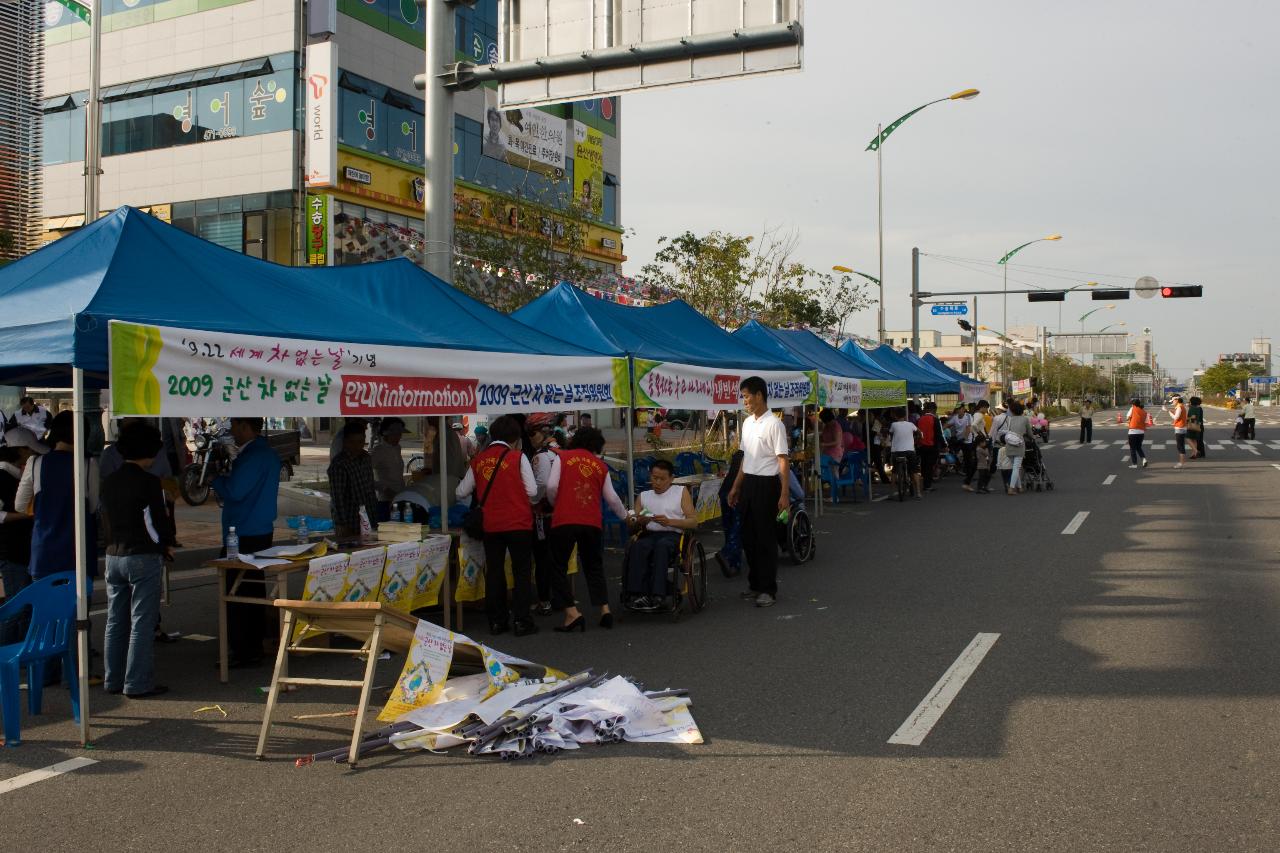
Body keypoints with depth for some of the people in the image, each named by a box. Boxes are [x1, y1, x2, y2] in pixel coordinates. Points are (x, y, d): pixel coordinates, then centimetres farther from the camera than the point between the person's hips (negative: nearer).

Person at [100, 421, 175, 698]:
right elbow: (157, 520, -12)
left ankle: (113, 680, 21)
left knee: (115, 621, 14)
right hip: (143, 558, -7)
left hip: (113, 556, 7)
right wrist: (167, 545, 6)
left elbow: (105, 520, 14)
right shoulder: (148, 481, -13)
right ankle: (137, 683, 0)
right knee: (142, 623, -2)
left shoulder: (109, 482, 9)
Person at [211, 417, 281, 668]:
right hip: (261, 532, 10)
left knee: (236, 594, -4)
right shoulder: (268, 453, 14)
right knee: (254, 591, 15)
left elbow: (234, 492, -22)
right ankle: (254, 647, 23)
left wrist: (216, 478, -4)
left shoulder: (252, 456, -18)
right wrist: (224, 477, 13)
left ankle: (243, 652, -1)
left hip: (243, 536, -10)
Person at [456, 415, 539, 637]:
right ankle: (521, 621, 2)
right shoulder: (517, 457, -6)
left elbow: (462, 492, 8)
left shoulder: (478, 460, 4)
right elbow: (532, 491, -10)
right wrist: (533, 503, 12)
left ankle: (496, 621, 15)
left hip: (490, 525, 4)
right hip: (519, 523, -3)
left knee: (494, 572, 12)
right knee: (522, 571, 5)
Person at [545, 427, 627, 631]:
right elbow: (612, 498, 16)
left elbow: (552, 486, -7)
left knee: (559, 567, 6)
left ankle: (572, 613, -3)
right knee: (594, 567, 18)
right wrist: (624, 515, 34)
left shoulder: (562, 457, 5)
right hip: (592, 522, 3)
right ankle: (605, 610, 11)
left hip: (564, 521, -3)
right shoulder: (600, 466, 13)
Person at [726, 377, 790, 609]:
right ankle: (755, 584, 24)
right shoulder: (747, 423, 11)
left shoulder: (773, 424, -12)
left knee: (766, 538, -2)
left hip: (766, 484, -8)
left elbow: (783, 461, -14)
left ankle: (768, 589, 6)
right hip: (748, 483, 8)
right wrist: (735, 487, 18)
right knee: (748, 537, 12)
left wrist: (784, 494, -20)